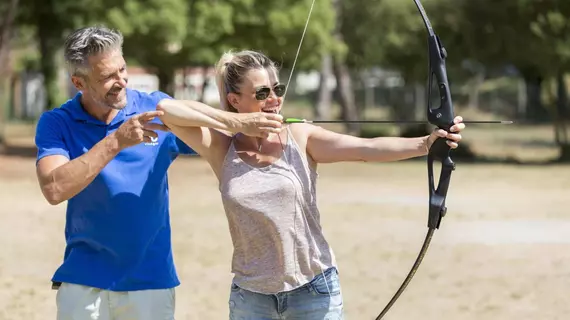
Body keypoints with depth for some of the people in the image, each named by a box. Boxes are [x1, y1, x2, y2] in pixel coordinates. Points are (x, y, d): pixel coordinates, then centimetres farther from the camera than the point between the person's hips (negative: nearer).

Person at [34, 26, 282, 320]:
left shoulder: (157, 109, 1)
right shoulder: (56, 124, -4)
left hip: (152, 281, 1)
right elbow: (54, 189, -20)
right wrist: (116, 142, -25)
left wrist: (245, 125, -26)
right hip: (84, 281, -1)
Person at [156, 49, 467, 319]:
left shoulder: (301, 138, -4)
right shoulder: (222, 149, -1)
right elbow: (166, 109, -12)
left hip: (314, 289, -1)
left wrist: (426, 142, -34)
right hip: (250, 294, 1)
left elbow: (367, 148, -18)